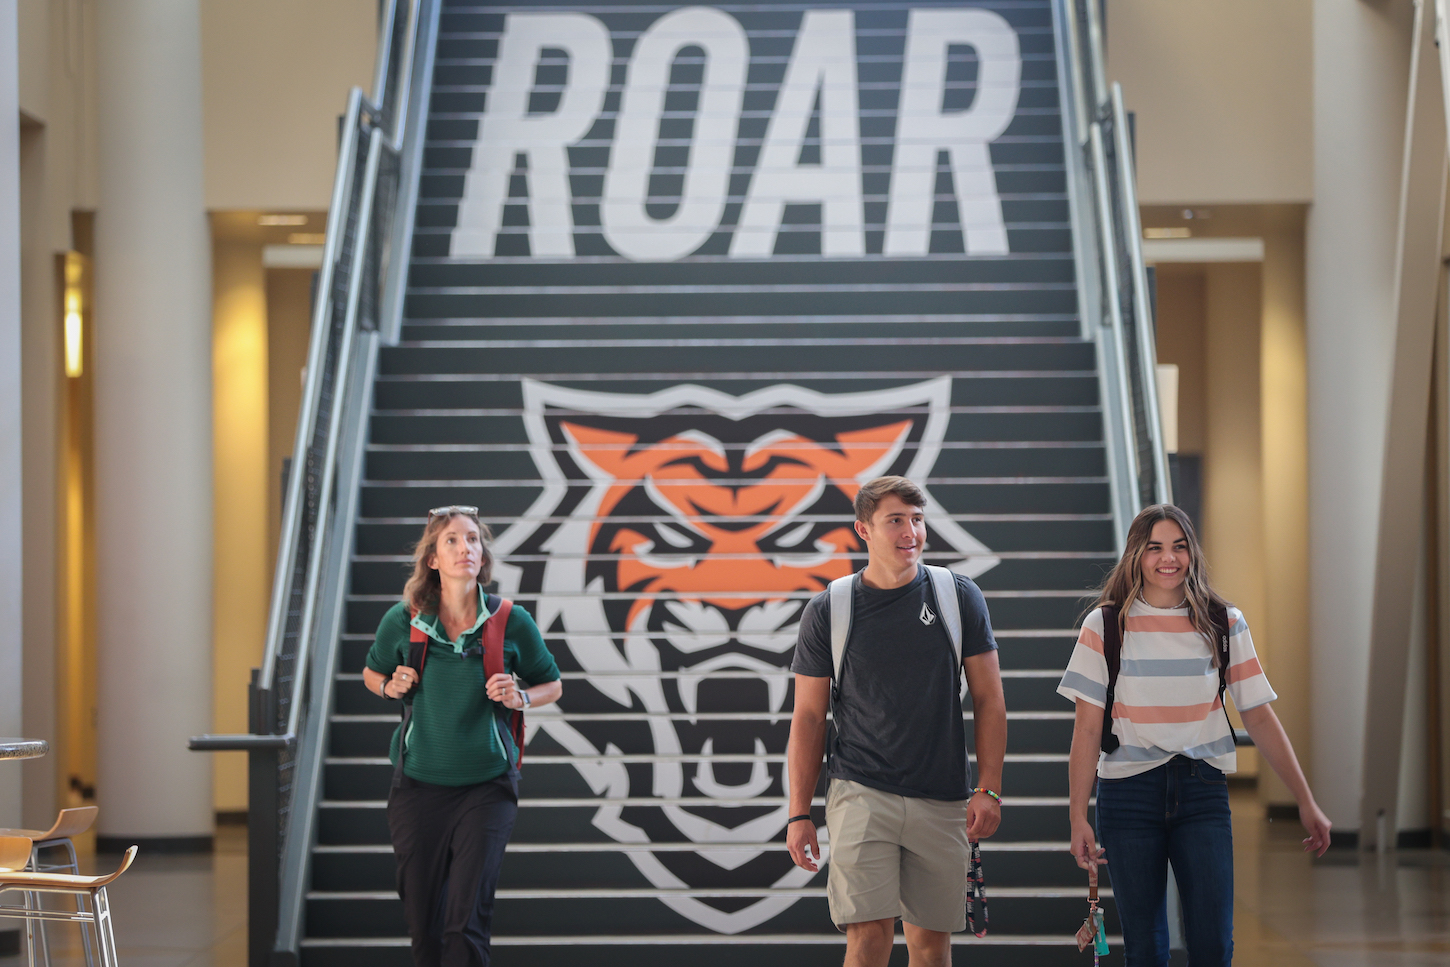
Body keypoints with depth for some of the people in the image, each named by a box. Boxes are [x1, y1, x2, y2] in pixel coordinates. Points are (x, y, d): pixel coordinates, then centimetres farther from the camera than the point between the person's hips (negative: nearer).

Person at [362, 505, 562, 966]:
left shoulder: (511, 623, -7)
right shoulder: (403, 621, -5)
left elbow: (551, 685, 9)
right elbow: (372, 674, 15)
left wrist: (519, 698, -12)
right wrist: (391, 687, -7)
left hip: (486, 786, -2)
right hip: (419, 785, 2)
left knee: (466, 919, -11)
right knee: (422, 921, 9)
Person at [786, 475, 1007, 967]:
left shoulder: (959, 597, 5)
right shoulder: (828, 612, 2)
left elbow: (989, 700, 8)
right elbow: (808, 716, 5)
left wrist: (989, 788, -2)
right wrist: (799, 814, 0)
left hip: (942, 801, 2)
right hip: (861, 793, -2)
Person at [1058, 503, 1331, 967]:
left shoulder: (1225, 625, 5)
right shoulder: (1105, 626, 0)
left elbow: (1260, 718, 7)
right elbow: (1088, 727, -1)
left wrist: (1306, 802, 6)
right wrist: (1077, 816, -6)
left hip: (1202, 793, 1)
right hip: (1128, 793, -1)